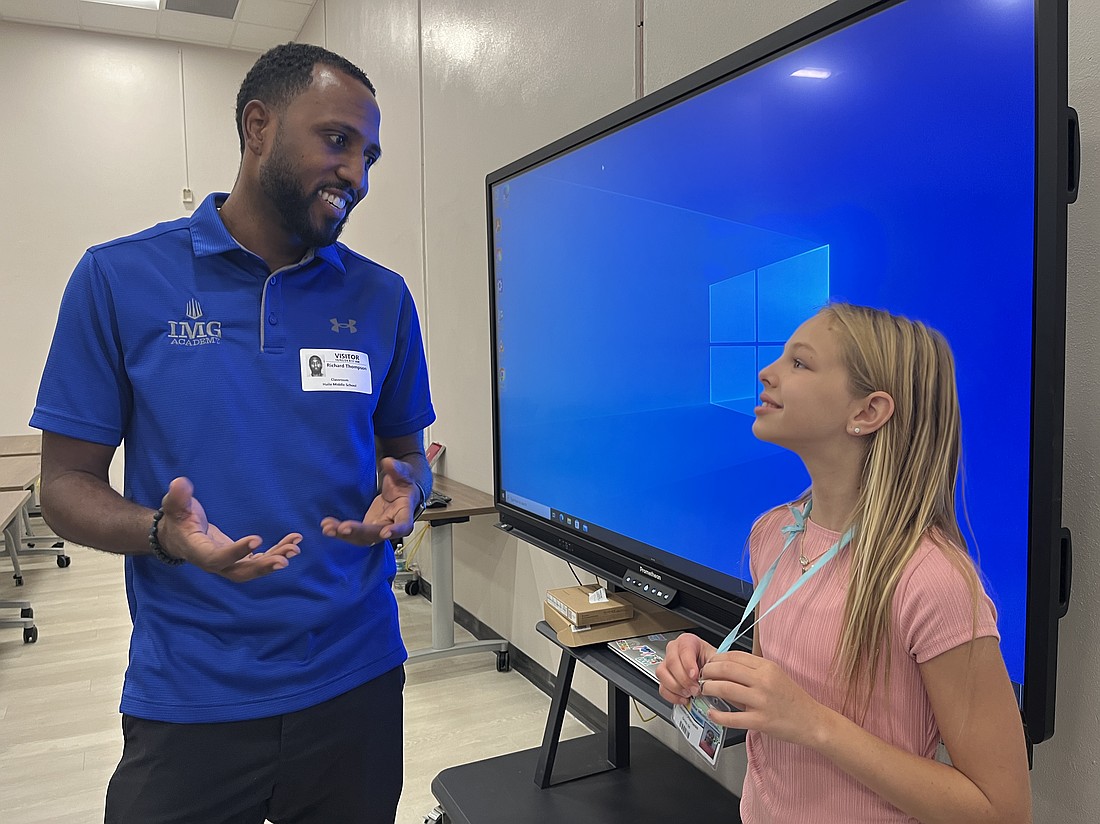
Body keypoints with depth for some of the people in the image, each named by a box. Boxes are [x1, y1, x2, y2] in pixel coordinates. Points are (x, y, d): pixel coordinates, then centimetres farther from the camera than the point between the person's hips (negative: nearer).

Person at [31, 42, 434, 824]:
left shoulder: (382, 298, 1)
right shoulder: (119, 279, -5)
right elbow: (67, 485, -2)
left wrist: (403, 493, -13)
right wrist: (166, 535, -22)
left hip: (353, 680, 3)